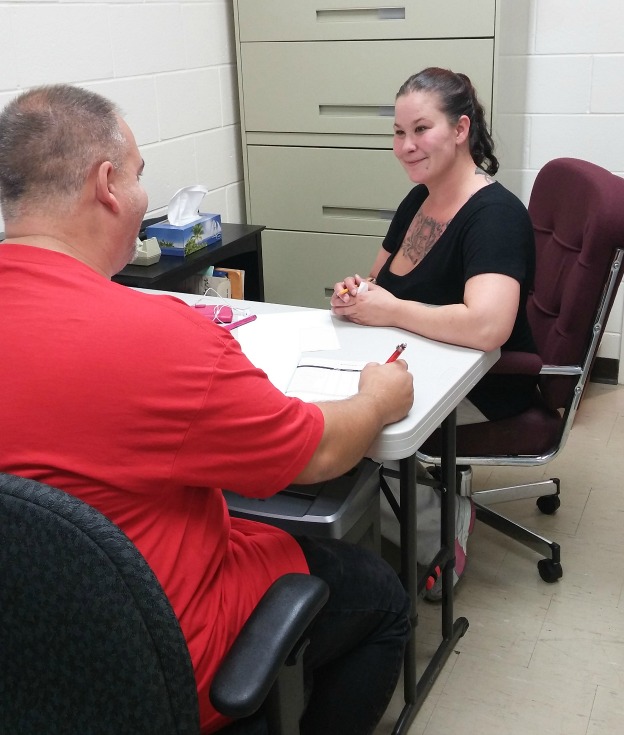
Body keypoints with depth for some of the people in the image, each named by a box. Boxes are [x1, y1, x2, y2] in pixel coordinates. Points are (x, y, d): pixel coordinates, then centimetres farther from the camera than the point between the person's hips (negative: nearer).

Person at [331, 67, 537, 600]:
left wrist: (390, 310, -25)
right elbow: (379, 279, 20)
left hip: (481, 390, -8)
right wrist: (354, 293, -4)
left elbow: (487, 326, -37)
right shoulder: (417, 201, 7)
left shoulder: (494, 214, -20)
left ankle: (439, 533, 1)